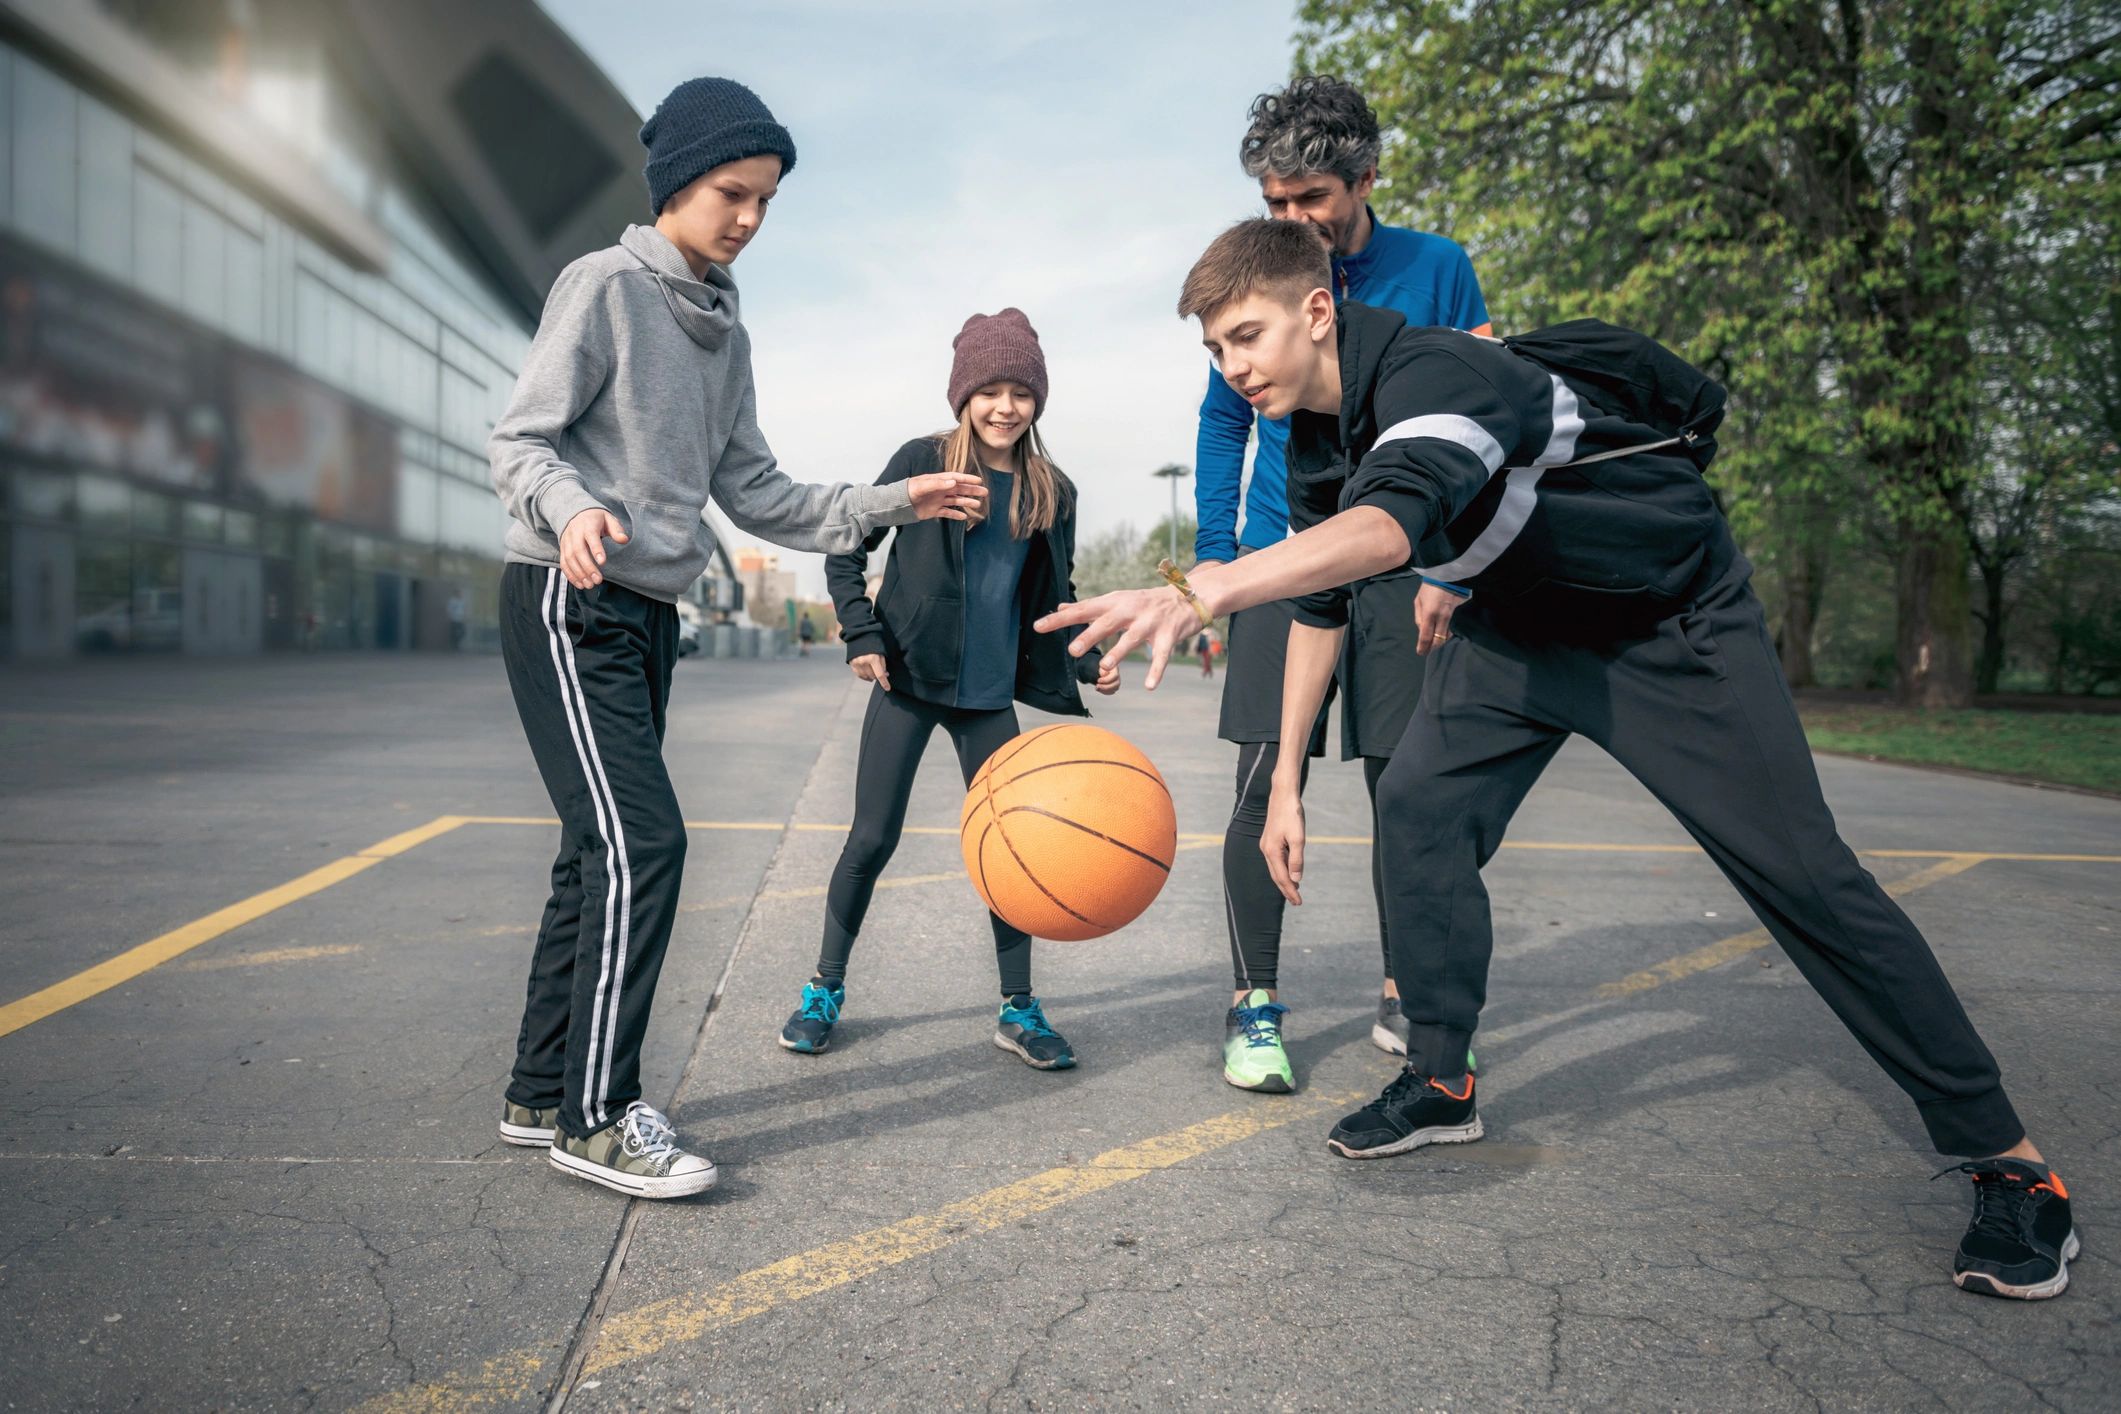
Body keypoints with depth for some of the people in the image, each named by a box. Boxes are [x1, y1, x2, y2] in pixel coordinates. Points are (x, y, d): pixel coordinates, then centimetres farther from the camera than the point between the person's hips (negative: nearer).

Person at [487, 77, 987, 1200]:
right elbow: (519, 441, -10)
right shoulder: (605, 286, -5)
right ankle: (596, 1116, -6)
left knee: (600, 856, 9)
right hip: (568, 604, -8)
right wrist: (572, 507, -31)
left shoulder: (726, 333, 16)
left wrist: (893, 504, 8)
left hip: (647, 613, 8)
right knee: (641, 842, -15)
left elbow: (753, 493, 14)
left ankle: (540, 1094, 19)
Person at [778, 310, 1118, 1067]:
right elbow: (846, 551, 1)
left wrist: (1087, 663, -2)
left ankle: (1018, 1008, 16)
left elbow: (1055, 600, 14)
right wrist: (863, 637, -10)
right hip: (910, 681, -3)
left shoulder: (1052, 492, 5)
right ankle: (825, 988, 19)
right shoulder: (924, 461, -5)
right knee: (873, 838, 1)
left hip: (989, 694, 3)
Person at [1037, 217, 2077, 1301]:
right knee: (1420, 808, -9)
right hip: (1521, 621, 7)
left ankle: (2002, 1152, 5)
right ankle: (1440, 1079, 9)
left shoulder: (1434, 374, -32)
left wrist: (1202, 593, -67)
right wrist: (1285, 782, 3)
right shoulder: (1317, 441, -5)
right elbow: (1319, 604, 5)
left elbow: (1390, 524, -54)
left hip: (1673, 622, -7)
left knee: (1800, 873, -10)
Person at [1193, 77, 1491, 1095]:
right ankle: (1254, 1006, 5)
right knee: (1268, 783, -7)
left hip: (1402, 569, 1)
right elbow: (1223, 422, 12)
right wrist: (1213, 554, 3)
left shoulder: (1437, 269, 2)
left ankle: (1402, 1000, 20)